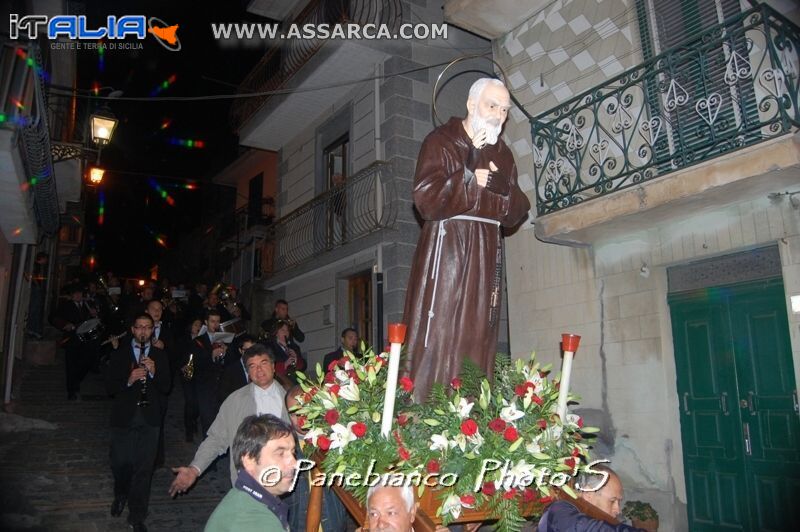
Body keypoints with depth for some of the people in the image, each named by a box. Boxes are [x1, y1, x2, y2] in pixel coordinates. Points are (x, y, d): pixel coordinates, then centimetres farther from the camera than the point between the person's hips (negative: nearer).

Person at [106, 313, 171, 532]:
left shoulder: (160, 356, 7)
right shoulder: (119, 354, 5)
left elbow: (166, 388, 1)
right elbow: (110, 386, -2)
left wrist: (154, 373, -15)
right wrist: (129, 380, -20)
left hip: (149, 418, 0)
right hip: (123, 417, 0)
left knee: (144, 468, 1)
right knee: (120, 463, 6)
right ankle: (120, 494, 39)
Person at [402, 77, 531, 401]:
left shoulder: (502, 154, 18)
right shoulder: (440, 142, 1)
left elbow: (517, 211, 10)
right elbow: (427, 198, -13)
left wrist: (495, 185, -8)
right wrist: (473, 179, -7)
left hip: (487, 254, 6)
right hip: (446, 249, -5)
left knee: (477, 338, 3)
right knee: (438, 335, -9)